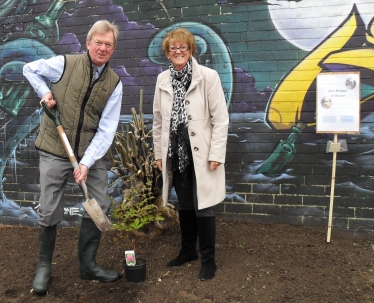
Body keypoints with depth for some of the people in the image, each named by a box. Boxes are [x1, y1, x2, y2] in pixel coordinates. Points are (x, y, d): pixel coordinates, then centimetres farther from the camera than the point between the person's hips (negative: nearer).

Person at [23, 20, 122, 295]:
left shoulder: (114, 83, -1)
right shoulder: (65, 64, -5)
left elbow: (106, 129, -8)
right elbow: (30, 69, 14)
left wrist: (86, 162, -17)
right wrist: (44, 92, -5)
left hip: (90, 152, 3)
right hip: (55, 150, -2)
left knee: (100, 205, 3)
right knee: (50, 211, 3)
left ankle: (88, 264, 23)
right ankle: (44, 266, 26)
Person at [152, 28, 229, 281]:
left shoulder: (208, 77, -8)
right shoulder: (162, 80, 6)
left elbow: (221, 119, -9)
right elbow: (158, 120, 11)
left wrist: (216, 154, -13)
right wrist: (159, 153, 11)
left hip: (201, 154, -4)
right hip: (176, 154, 5)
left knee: (203, 207, 2)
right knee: (184, 205, 17)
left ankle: (208, 259, 19)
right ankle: (188, 250, 35)